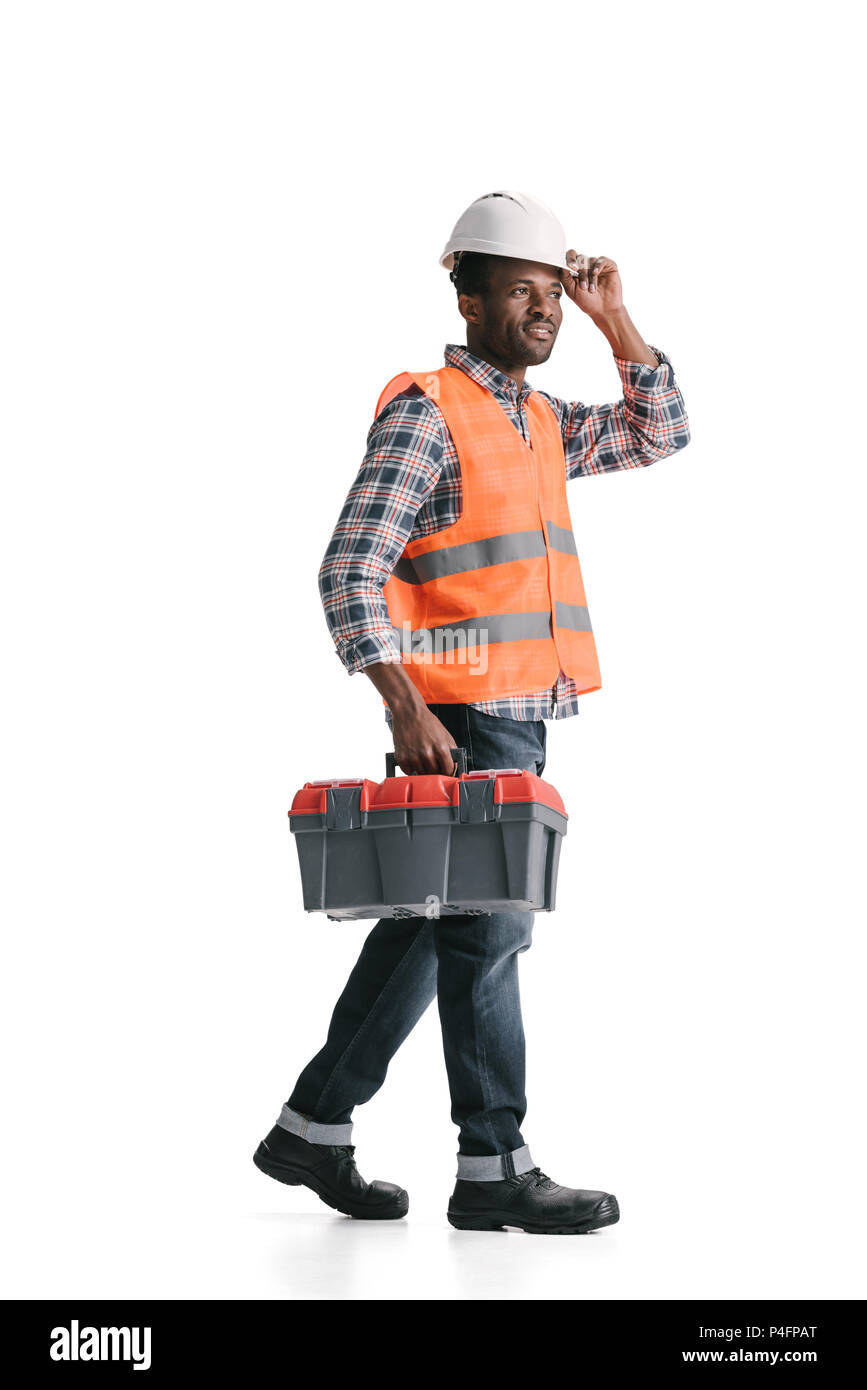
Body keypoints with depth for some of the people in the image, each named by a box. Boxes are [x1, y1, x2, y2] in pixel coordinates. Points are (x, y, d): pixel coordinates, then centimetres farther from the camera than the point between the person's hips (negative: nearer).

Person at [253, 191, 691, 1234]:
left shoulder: (541, 421, 17)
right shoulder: (427, 411, -8)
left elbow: (661, 434, 26)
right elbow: (350, 570, -14)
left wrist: (615, 322, 13)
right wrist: (407, 708, -22)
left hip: (521, 717, 9)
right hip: (466, 718, -9)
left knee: (429, 925, 12)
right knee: (486, 929, -3)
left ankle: (313, 1129, 21)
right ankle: (495, 1169, 7)